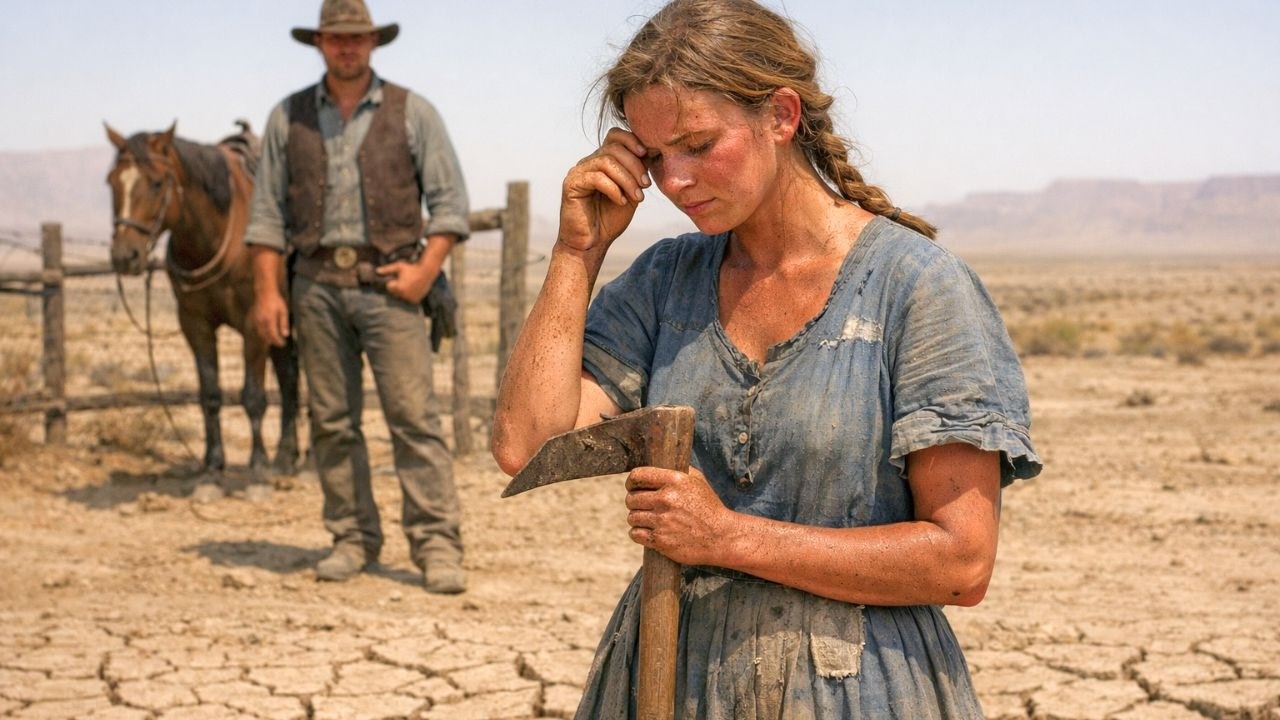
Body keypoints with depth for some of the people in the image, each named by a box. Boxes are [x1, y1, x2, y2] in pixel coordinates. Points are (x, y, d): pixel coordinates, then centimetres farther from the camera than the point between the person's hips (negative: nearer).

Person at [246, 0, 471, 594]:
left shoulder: (412, 112, 4)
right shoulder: (288, 117, 9)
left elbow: (450, 200, 3)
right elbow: (268, 211, 9)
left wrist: (426, 269, -9)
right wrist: (265, 289, 0)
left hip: (388, 282, -2)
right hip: (316, 284, 3)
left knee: (413, 415, -7)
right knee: (332, 420, 6)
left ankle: (437, 545, -4)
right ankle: (352, 538, 17)